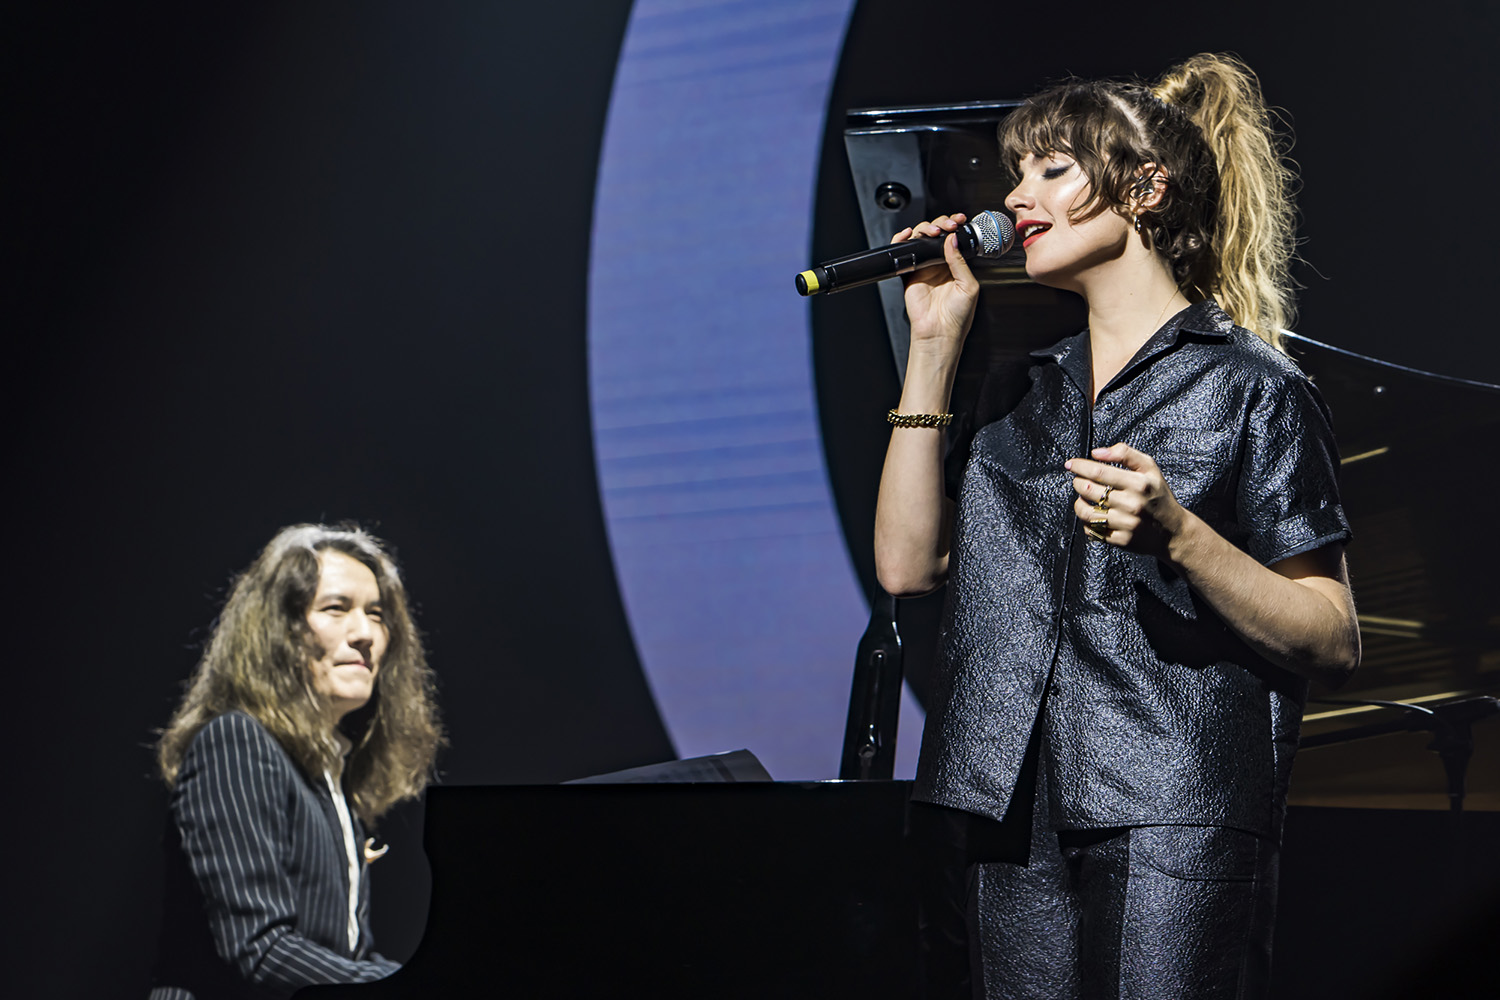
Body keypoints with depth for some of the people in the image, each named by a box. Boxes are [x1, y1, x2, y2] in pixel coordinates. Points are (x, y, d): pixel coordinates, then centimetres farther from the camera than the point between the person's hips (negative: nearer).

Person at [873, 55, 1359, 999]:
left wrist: (1177, 536, -19)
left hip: (1170, 825, -5)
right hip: (997, 822, 5)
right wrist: (934, 344, 9)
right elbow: (908, 564, 8)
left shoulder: (1247, 385, 0)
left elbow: (1334, 643, -3)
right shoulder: (1031, 388, 18)